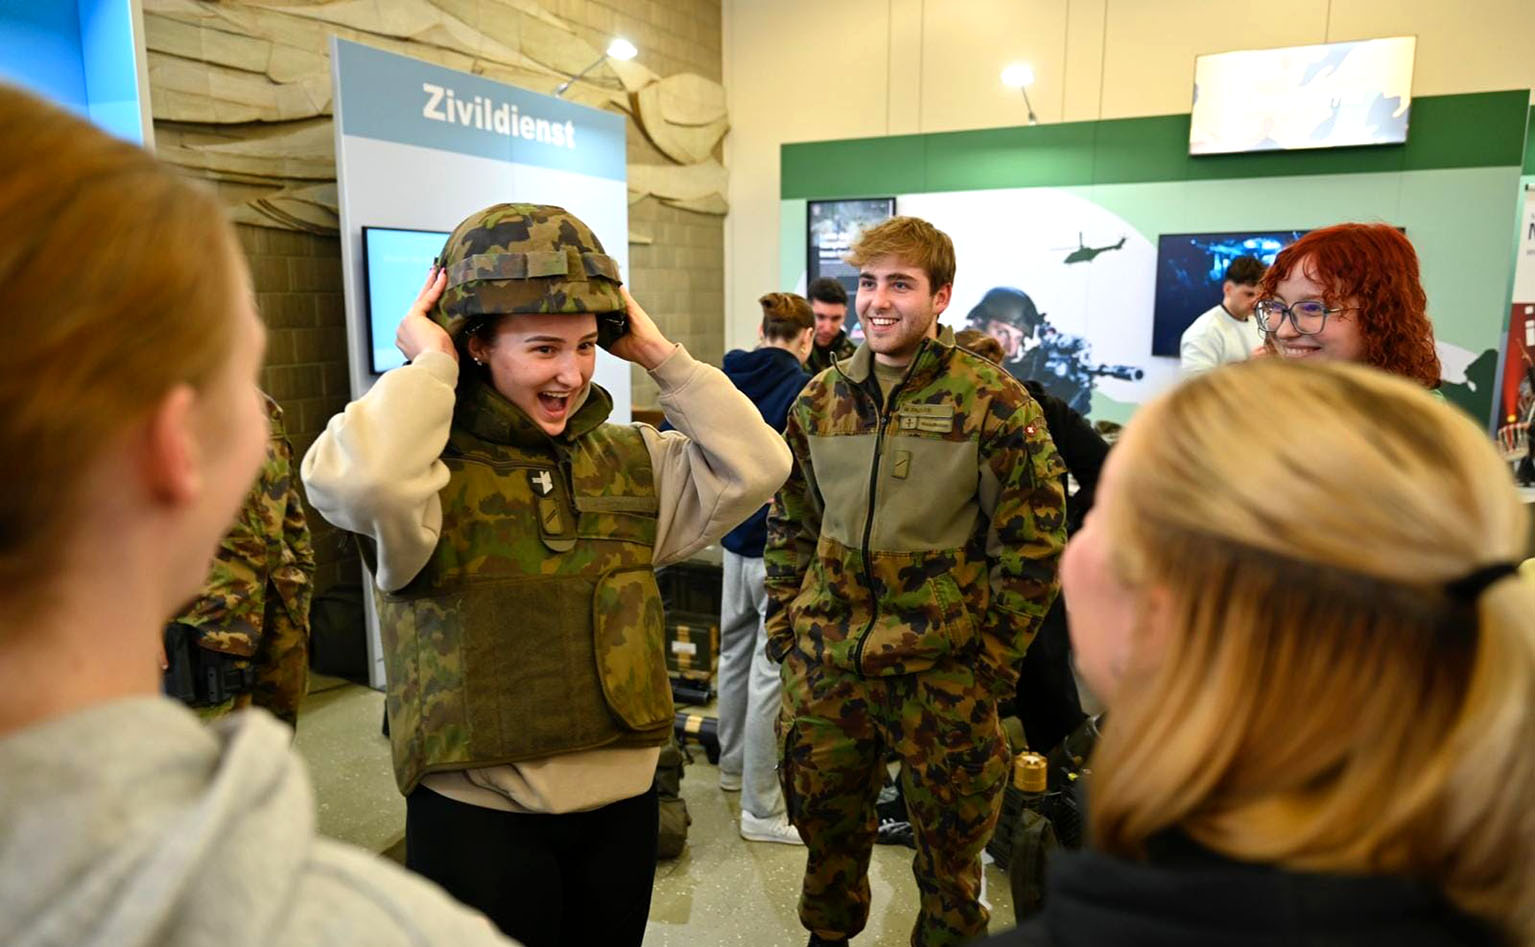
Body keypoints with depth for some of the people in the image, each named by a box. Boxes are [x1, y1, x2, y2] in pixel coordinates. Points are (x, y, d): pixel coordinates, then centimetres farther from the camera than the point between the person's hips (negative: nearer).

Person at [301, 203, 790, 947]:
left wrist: (659, 355, -6)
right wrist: (431, 362, -19)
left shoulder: (631, 460, 4)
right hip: (479, 814, -4)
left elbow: (755, 467, -6)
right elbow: (357, 481, -34)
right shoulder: (430, 463, -12)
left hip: (621, 801, 5)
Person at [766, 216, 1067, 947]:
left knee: (949, 837, 13)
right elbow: (788, 525, 12)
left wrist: (996, 656, -8)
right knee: (824, 819, 18)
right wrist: (782, 627, 8)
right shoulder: (820, 399, 5)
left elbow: (1034, 539, -7)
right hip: (823, 661, 4)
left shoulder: (993, 403, -8)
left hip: (945, 668, -3)